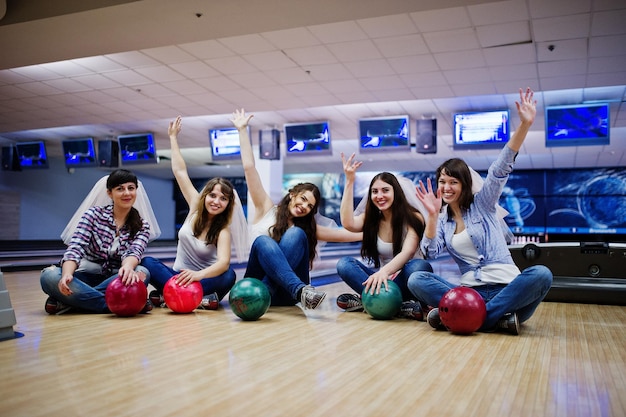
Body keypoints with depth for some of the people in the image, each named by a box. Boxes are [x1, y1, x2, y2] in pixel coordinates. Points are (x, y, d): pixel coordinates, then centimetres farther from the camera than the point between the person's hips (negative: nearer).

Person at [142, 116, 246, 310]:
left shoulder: (223, 229, -15)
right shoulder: (195, 205, -4)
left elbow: (224, 262, -34)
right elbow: (180, 171, -2)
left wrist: (199, 274, -54)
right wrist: (173, 137, 1)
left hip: (205, 279, -3)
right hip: (179, 275, 4)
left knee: (228, 275, -36)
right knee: (147, 263, -24)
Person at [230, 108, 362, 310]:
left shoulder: (308, 227, 17)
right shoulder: (266, 209, 10)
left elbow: (346, 233, 11)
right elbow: (249, 167, 4)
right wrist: (242, 130, 2)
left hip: (286, 292, 1)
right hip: (259, 287, -1)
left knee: (297, 234, -22)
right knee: (263, 240, -31)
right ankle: (301, 290, -50)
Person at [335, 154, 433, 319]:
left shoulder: (413, 218, -8)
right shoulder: (371, 219, 4)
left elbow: (407, 252, -24)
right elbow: (348, 223, -19)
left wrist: (384, 271, -43)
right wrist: (349, 181, -18)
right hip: (382, 278, 4)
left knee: (419, 267, -36)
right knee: (344, 264, -22)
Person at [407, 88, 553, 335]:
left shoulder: (483, 203, 8)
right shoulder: (442, 221, 14)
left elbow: (501, 168, -6)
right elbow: (430, 253, -3)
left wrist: (525, 124, -18)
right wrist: (432, 215, -14)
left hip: (506, 286, -1)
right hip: (470, 291, 2)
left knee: (541, 274, -33)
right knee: (416, 279, -22)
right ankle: (499, 318, -32)